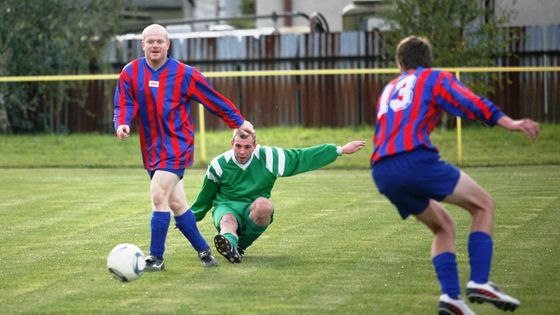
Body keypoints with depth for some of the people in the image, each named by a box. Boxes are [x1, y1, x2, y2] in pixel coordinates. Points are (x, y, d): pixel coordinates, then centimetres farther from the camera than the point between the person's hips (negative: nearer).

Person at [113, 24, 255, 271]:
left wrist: (239, 122, 11)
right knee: (176, 204, 9)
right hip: (151, 149, 4)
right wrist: (122, 124, -23)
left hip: (177, 146, -4)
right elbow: (124, 104, -1)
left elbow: (214, 100, 5)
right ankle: (203, 250, 24)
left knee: (159, 196, -18)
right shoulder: (130, 73, 2)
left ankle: (156, 258, -11)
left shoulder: (184, 74, -5)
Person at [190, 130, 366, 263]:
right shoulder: (219, 164, -3)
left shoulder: (268, 157, -4)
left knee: (263, 204, -36)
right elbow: (205, 197, 14)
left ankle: (238, 246, -24)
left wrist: (340, 150, 2)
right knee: (227, 220, -38)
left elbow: (303, 157, 1)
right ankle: (229, 241, -75)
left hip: (254, 211, 1)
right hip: (227, 207, -1)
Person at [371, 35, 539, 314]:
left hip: (381, 173, 7)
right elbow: (469, 103, -4)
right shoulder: (434, 78, 13)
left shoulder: (388, 90, 31)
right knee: (483, 205, 7)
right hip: (416, 160, -6)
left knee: (444, 227, 20)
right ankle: (479, 281, -9)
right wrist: (508, 123, -12)